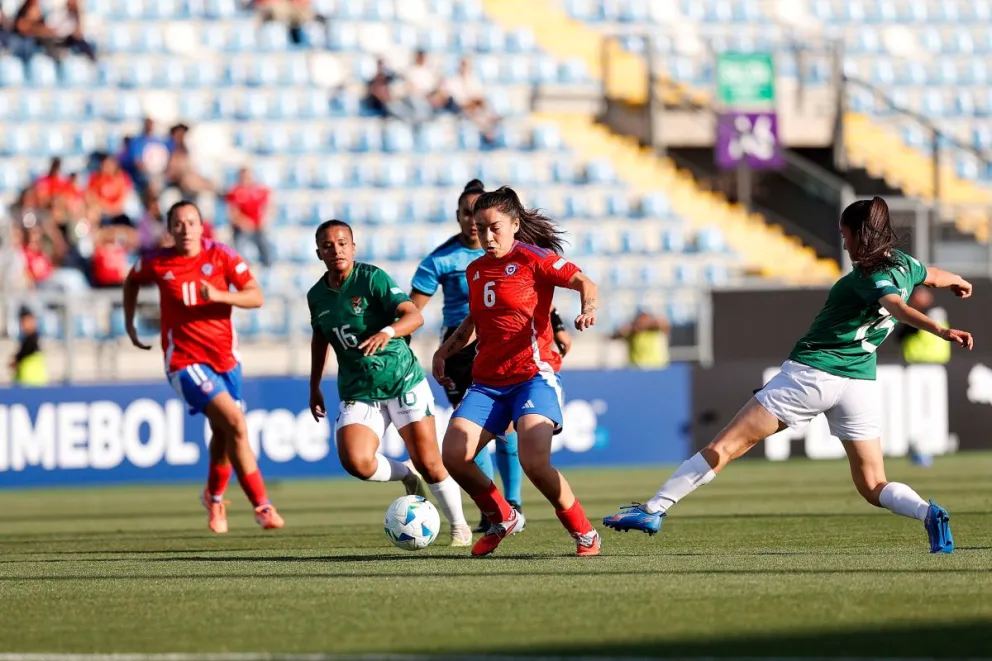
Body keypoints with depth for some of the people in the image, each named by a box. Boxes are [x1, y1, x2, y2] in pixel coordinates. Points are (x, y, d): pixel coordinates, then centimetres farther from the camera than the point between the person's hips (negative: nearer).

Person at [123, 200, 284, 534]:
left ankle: (214, 497, 44)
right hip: (186, 361, -3)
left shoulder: (221, 256, -5)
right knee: (236, 424, -19)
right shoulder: (157, 264, -4)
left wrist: (218, 295, -25)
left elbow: (256, 296, -10)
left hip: (224, 356, 3)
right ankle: (262, 506, -14)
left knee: (223, 433, 15)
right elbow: (132, 281, 18)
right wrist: (129, 324, 16)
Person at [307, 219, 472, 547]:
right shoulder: (317, 295, 4)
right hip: (357, 393, 4)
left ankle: (459, 526, 19)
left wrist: (388, 332, -43)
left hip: (401, 381, -4)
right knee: (354, 461, -21)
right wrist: (314, 387, 25)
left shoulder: (372, 278, -12)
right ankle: (406, 476, 10)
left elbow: (414, 315, -23)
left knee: (429, 465, -5)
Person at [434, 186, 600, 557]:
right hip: (487, 382, 6)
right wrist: (445, 350, 22)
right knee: (453, 455, -13)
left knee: (534, 461, -26)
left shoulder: (533, 258, -3)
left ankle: (583, 533, -4)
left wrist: (588, 309, -32)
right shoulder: (475, 271, 16)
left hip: (534, 375, -6)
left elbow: (584, 283, -12)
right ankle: (501, 519, 13)